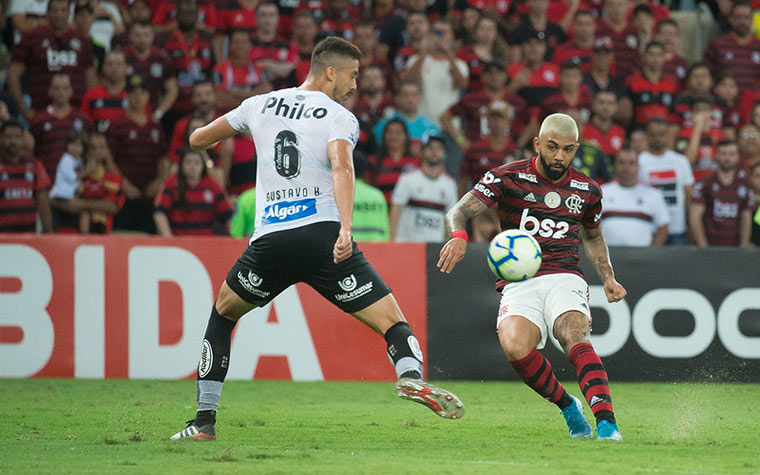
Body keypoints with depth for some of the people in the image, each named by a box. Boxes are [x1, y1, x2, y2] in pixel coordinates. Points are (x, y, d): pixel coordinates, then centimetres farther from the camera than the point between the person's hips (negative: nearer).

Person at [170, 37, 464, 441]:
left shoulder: (261, 105, 17)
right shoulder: (339, 117, 4)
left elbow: (198, 139, 27)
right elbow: (341, 167, -17)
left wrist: (221, 134, 51)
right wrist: (346, 229, -28)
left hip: (269, 240, 3)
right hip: (322, 234, -3)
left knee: (222, 314, 27)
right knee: (392, 322, -2)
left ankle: (204, 420, 18)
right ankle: (411, 375, -36)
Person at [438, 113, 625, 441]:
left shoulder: (587, 191, 13)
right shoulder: (508, 177, 3)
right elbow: (459, 211, -4)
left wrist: (607, 278, 17)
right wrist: (458, 235, -27)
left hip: (564, 278, 1)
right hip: (519, 283, -1)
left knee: (574, 337, -32)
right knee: (515, 348, -30)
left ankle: (607, 423, -44)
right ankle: (568, 407, -4)